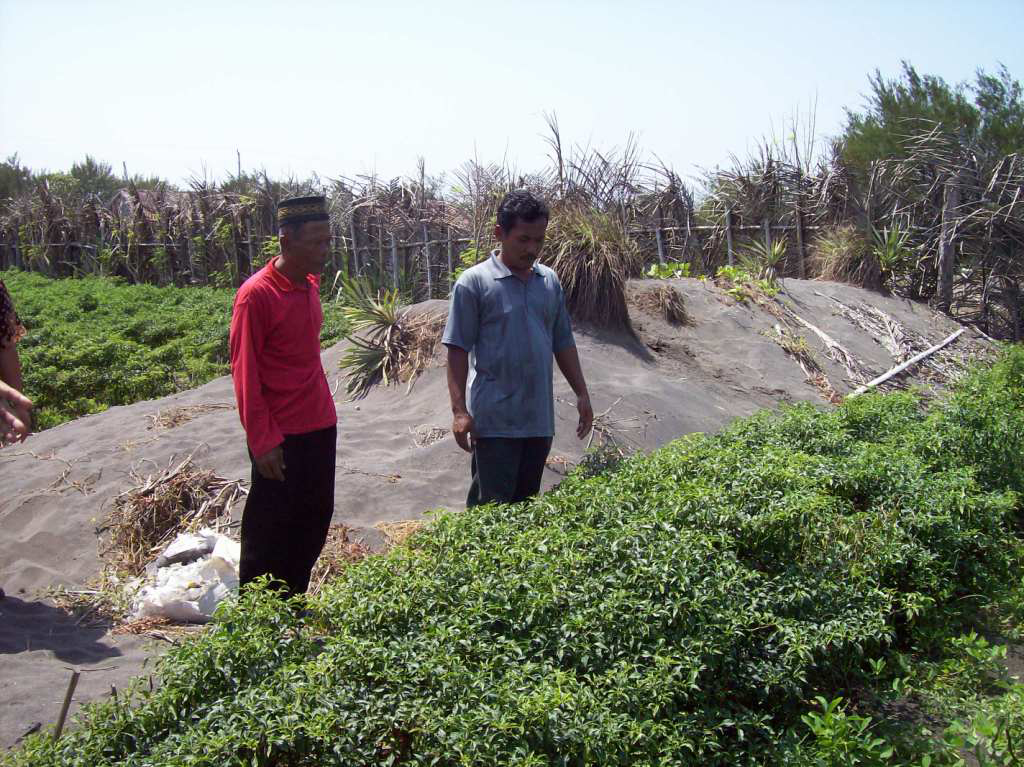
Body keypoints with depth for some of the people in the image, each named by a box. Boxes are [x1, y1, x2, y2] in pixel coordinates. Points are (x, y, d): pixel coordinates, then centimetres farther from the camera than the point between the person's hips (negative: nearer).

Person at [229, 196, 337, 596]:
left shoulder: (310, 285, 8)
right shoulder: (256, 294, -16)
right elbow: (245, 373, -15)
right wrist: (262, 441, -16)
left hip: (320, 427, 8)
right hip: (281, 436, -8)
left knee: (315, 520, 15)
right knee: (270, 531, 4)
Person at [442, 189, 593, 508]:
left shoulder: (550, 281, 10)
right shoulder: (474, 282, -7)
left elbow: (563, 343, 17)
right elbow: (458, 349, -8)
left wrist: (582, 394, 13)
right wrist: (459, 410, -14)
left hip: (540, 419, 5)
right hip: (494, 421, -5)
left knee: (526, 504, 13)